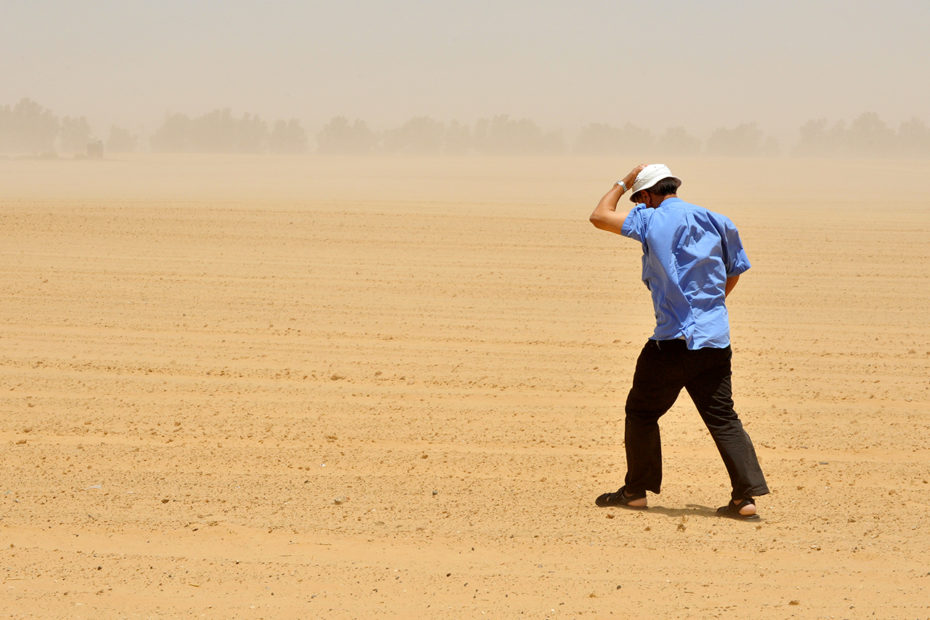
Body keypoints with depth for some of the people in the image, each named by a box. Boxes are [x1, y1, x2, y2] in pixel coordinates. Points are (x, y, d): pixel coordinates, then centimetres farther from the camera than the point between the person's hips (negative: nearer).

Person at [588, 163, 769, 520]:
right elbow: (733, 274, 18)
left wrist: (623, 183, 20)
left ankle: (636, 490, 18)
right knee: (723, 419, 4)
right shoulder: (717, 223, 10)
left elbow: (599, 216, 6)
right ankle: (746, 496, -6)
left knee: (641, 412, 12)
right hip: (716, 339, 5)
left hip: (673, 340, -4)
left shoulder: (651, 221, -5)